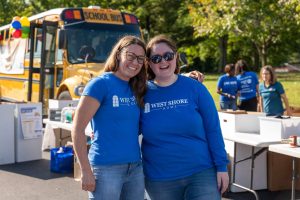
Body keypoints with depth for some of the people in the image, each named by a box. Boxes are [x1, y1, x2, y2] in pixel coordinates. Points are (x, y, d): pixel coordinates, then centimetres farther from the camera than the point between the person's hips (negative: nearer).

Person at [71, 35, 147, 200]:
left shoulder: (137, 89, 9)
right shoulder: (101, 84, -8)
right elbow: (77, 129, -12)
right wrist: (86, 171, -14)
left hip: (136, 168, 6)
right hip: (105, 168, -6)